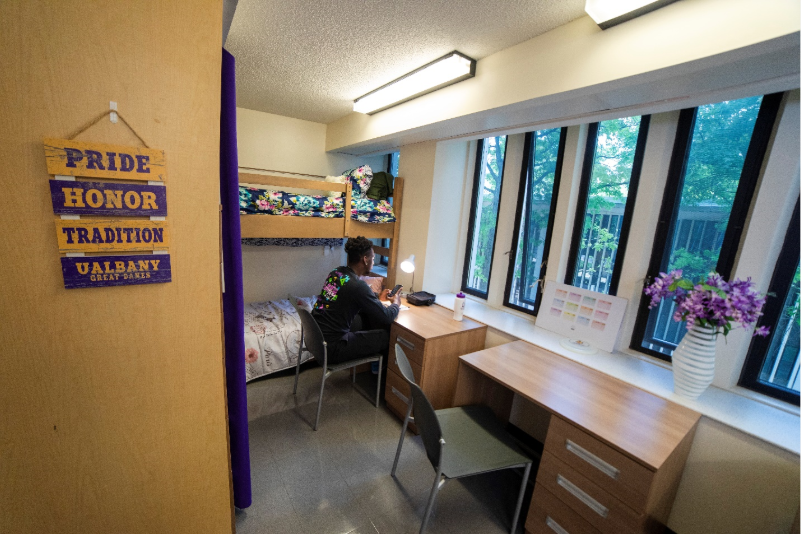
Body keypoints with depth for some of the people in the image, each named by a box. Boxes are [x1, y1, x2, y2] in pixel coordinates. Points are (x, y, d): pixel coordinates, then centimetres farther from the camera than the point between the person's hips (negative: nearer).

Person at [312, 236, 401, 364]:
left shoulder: (336, 272, 1)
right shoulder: (358, 286, -23)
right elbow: (387, 317, -13)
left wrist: (378, 299, 23)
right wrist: (396, 304, 8)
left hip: (315, 335, 9)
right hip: (331, 348, -8)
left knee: (366, 317, 21)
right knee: (387, 335, 4)